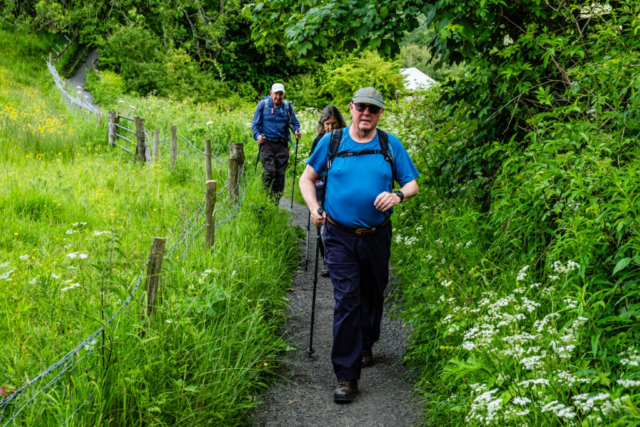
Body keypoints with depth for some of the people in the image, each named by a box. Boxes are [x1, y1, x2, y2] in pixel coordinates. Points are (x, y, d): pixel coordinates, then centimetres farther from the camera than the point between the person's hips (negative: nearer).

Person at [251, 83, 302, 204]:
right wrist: (257, 135, -13)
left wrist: (296, 131, -8)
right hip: (267, 143, -3)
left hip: (282, 144, 3)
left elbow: (294, 123, 15)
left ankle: (276, 202, 10)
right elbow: (255, 124, 6)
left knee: (280, 173, 1)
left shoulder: (288, 106, 10)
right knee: (270, 170, -18)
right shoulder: (263, 105, 4)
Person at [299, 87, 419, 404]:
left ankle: (365, 345, 46)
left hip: (376, 236, 2)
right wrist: (314, 209, -5)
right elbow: (307, 178, 10)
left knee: (372, 295, 17)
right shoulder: (331, 142, 0)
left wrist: (397, 195, -17)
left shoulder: (390, 145, 3)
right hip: (340, 237, -2)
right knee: (346, 301, -9)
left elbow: (412, 184, 5)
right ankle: (347, 375, -5)